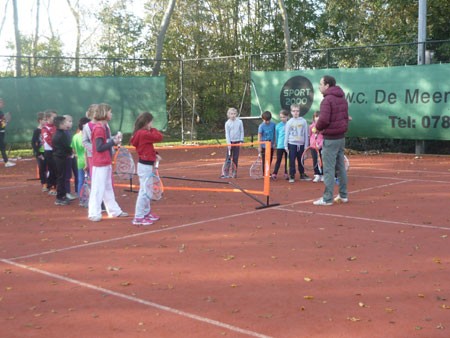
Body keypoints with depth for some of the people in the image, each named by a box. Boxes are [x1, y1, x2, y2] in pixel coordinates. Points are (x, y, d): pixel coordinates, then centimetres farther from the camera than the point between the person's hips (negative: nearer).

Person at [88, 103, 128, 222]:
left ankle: (114, 210, 26)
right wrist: (113, 142, -18)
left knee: (108, 187, 17)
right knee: (98, 188, -3)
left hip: (107, 162, 10)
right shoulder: (99, 128, -17)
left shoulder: (105, 126, 11)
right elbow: (99, 148, -22)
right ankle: (94, 213, 4)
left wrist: (114, 139, 0)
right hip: (100, 164, -10)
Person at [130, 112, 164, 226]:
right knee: (144, 191, -6)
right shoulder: (144, 134, -19)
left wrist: (154, 154, 2)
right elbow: (159, 137, -18)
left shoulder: (140, 133, 10)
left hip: (146, 165, 10)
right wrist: (153, 129, -3)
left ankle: (147, 213, 33)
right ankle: (138, 218, -2)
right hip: (145, 166, -10)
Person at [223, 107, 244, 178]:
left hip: (237, 142, 0)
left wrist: (241, 140, -3)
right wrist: (228, 143, -11)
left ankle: (234, 172, 9)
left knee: (235, 158, 3)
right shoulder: (227, 123, -2)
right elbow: (227, 134, -3)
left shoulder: (239, 122, 0)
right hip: (230, 142, 0)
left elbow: (242, 132, 5)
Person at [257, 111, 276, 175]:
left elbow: (274, 134, 9)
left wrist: (274, 144, 10)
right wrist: (259, 147, -13)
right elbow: (259, 136, -10)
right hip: (264, 146, -4)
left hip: (271, 146, 4)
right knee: (265, 161, 1)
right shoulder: (261, 126, -11)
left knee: (270, 160, 11)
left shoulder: (273, 124, -1)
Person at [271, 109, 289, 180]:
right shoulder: (278, 125, 0)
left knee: (287, 160, 10)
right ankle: (274, 174, -1)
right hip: (280, 146, 0)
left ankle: (286, 174, 19)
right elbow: (276, 136, 10)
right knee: (278, 160, 0)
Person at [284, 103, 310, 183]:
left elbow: (306, 134, 5)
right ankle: (291, 176, 5)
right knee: (292, 161, -1)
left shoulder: (303, 121, 2)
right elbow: (286, 135, 3)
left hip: (301, 144, 1)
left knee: (301, 160, 11)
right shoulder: (289, 122, 1)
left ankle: (302, 175, 23)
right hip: (292, 144, -1)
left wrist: (306, 145, 4)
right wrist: (286, 146, 0)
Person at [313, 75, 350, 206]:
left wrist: (317, 127, -5)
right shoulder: (342, 98, 12)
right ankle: (343, 195, 20)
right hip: (341, 137, 9)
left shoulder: (327, 100, -15)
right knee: (341, 167, 14)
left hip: (330, 139, -9)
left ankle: (327, 198, -1)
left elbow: (324, 120, -23)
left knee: (328, 169, -4)